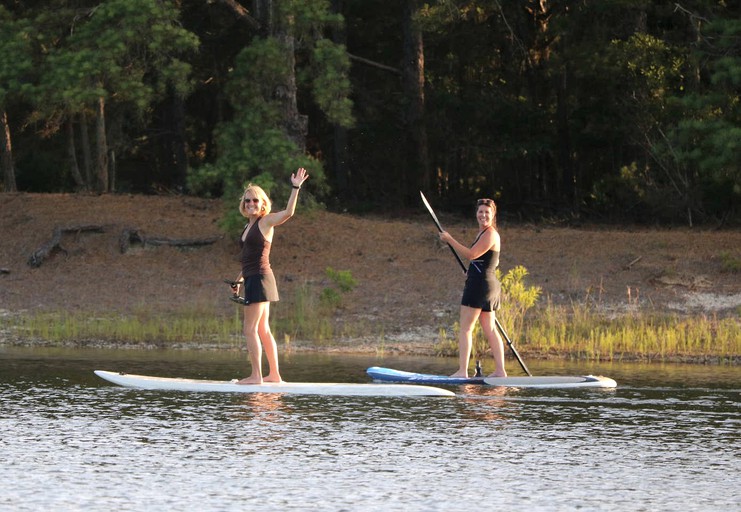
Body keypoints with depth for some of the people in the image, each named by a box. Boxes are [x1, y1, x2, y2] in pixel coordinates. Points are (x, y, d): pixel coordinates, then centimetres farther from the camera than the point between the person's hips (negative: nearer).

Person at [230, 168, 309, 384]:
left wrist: (295, 188, -29)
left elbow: (288, 213, -24)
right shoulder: (248, 226, 17)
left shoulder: (266, 222, -7)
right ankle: (274, 374, 16)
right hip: (252, 279, 9)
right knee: (263, 330, 11)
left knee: (251, 329, -11)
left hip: (260, 279, -9)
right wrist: (239, 280, 26)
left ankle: (256, 375, -11)